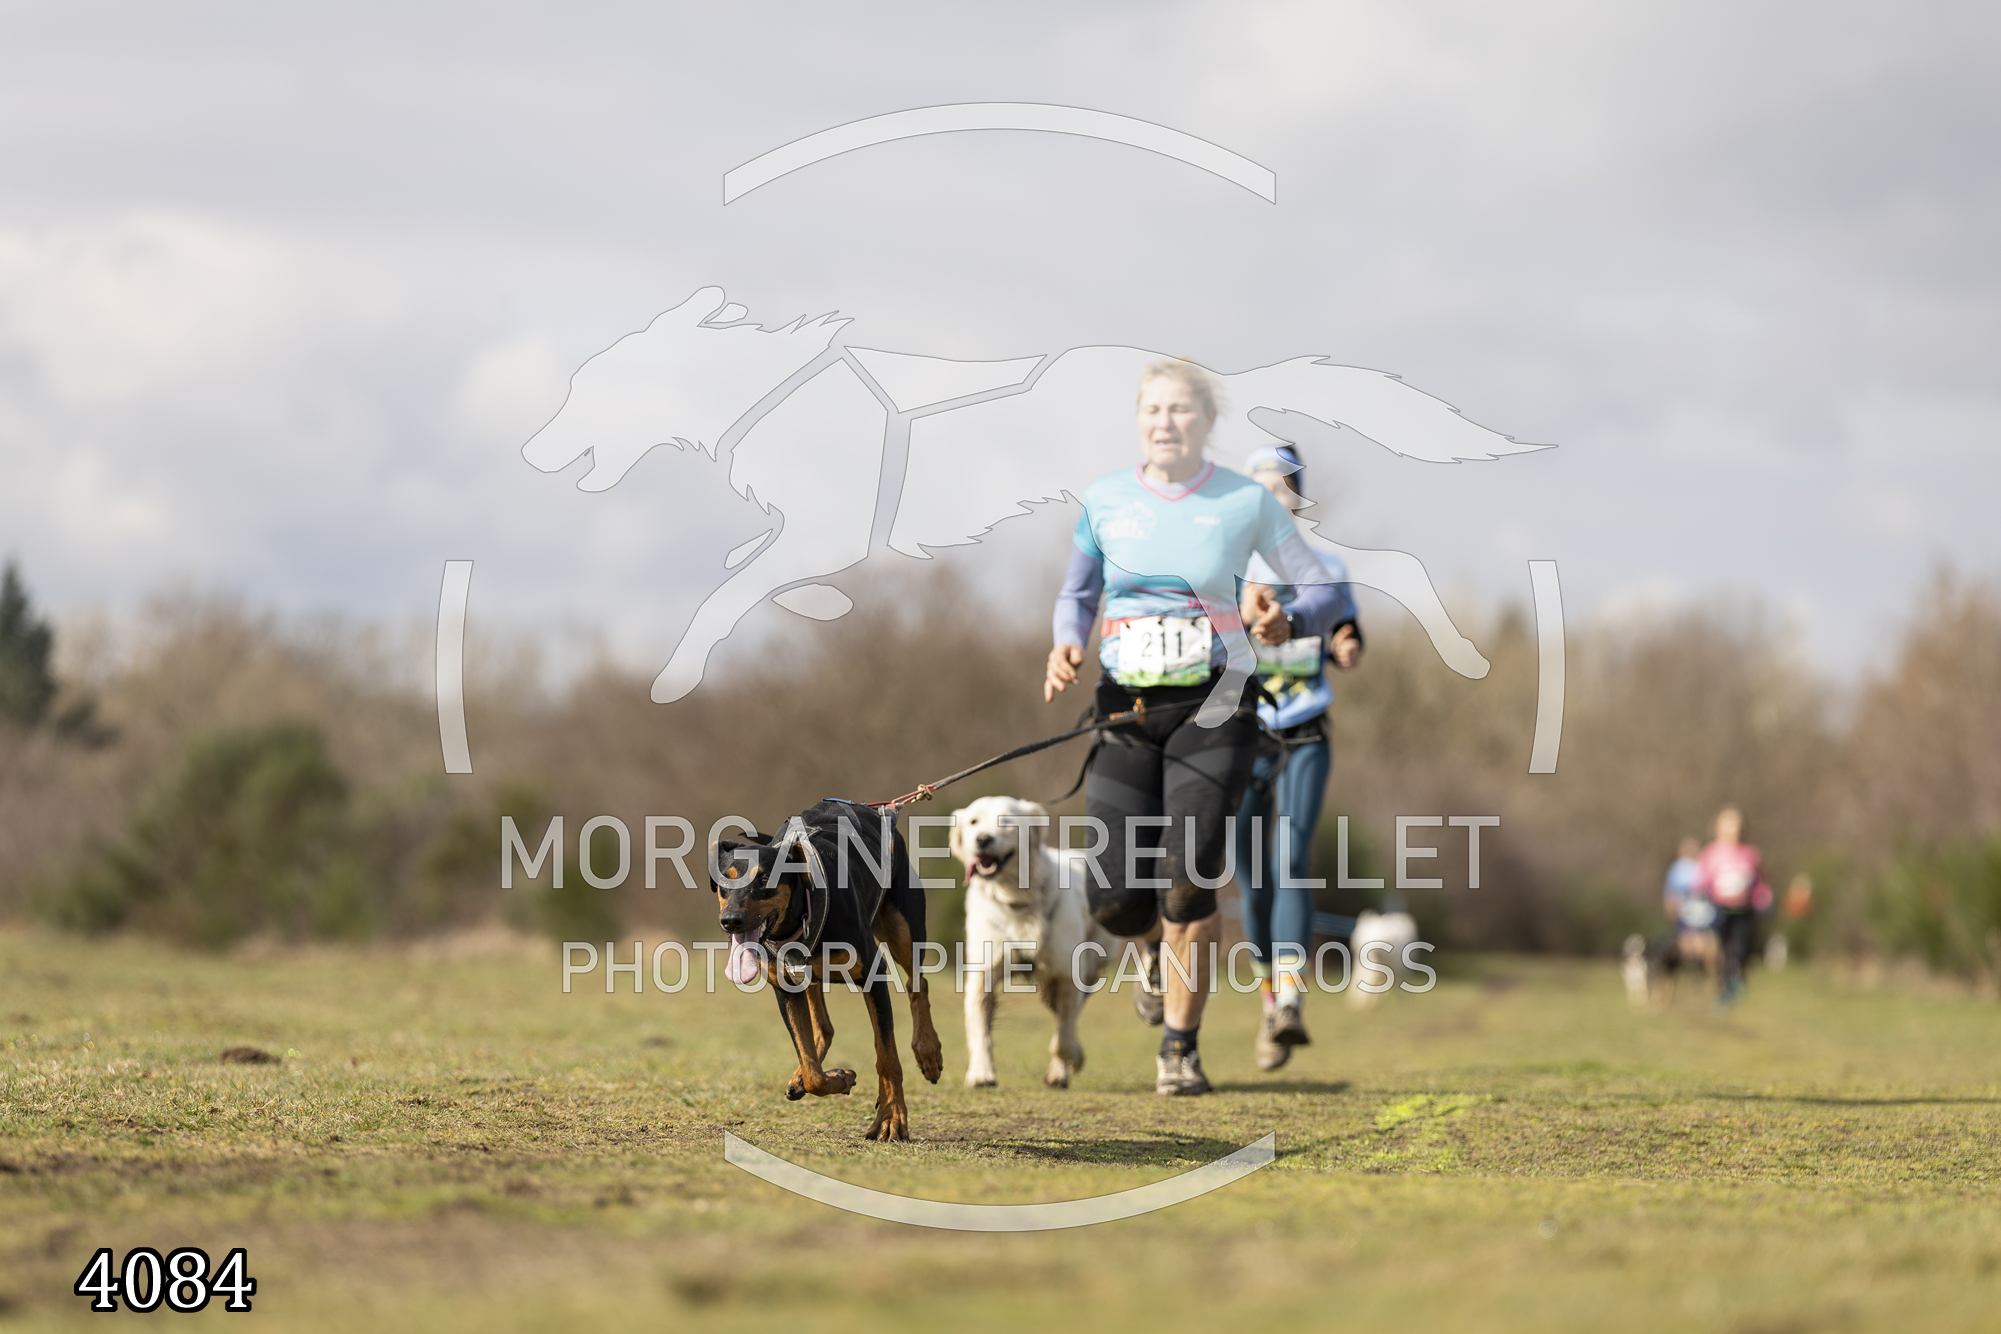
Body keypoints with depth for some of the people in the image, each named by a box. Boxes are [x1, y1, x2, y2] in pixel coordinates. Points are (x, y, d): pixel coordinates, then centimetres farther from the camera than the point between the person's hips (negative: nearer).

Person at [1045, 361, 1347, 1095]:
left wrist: (1287, 624, -16)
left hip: (1213, 709, -2)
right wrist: (1066, 646, -5)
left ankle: (1180, 1047, 2)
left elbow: (1321, 589, 6)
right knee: (1118, 902, -5)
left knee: (1188, 886, -15)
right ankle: (1167, 952, 34)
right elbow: (1077, 593, 17)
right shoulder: (1105, 501, 4)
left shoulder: (1247, 502, -1)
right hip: (1126, 709, 2)